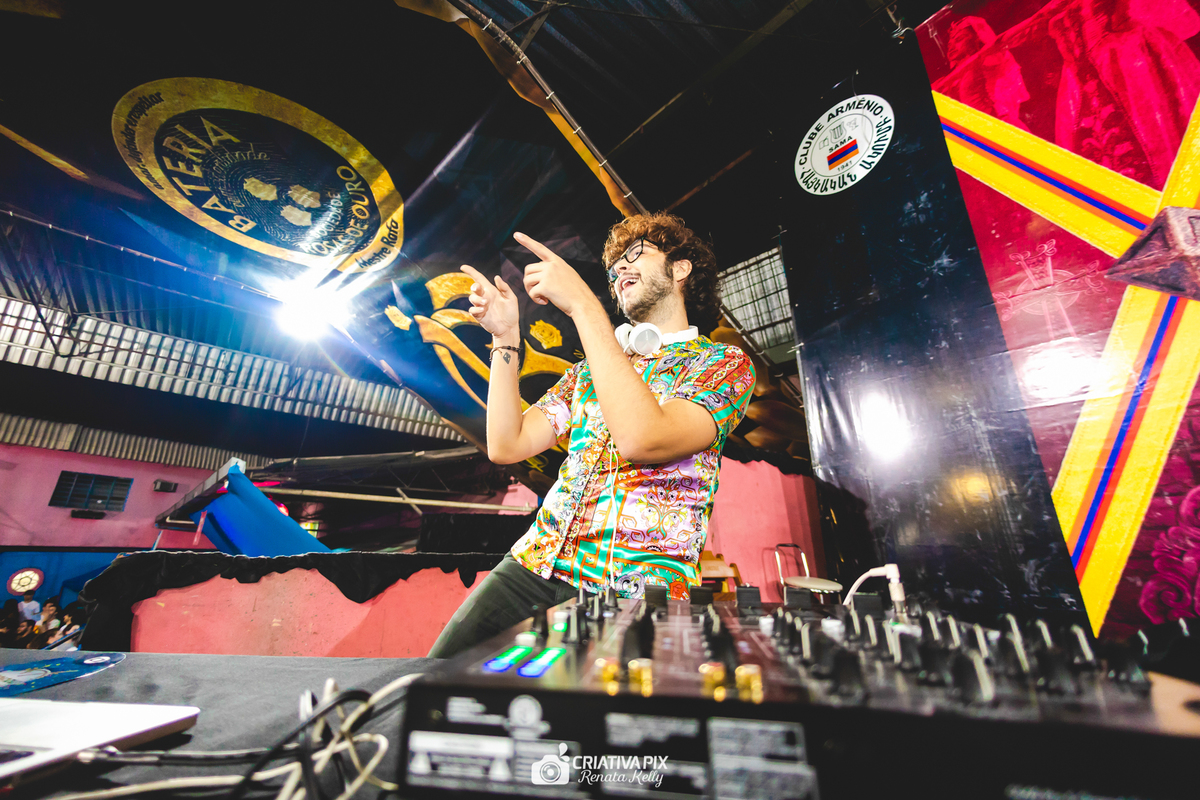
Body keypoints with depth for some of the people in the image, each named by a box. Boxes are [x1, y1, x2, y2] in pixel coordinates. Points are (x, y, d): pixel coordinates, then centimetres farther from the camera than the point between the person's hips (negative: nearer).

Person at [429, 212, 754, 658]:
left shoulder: (726, 363, 0)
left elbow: (642, 439, -21)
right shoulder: (590, 369, 15)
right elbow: (506, 446, 6)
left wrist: (582, 304, -18)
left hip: (631, 589, -4)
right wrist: (505, 337, 1)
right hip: (534, 565, 5)